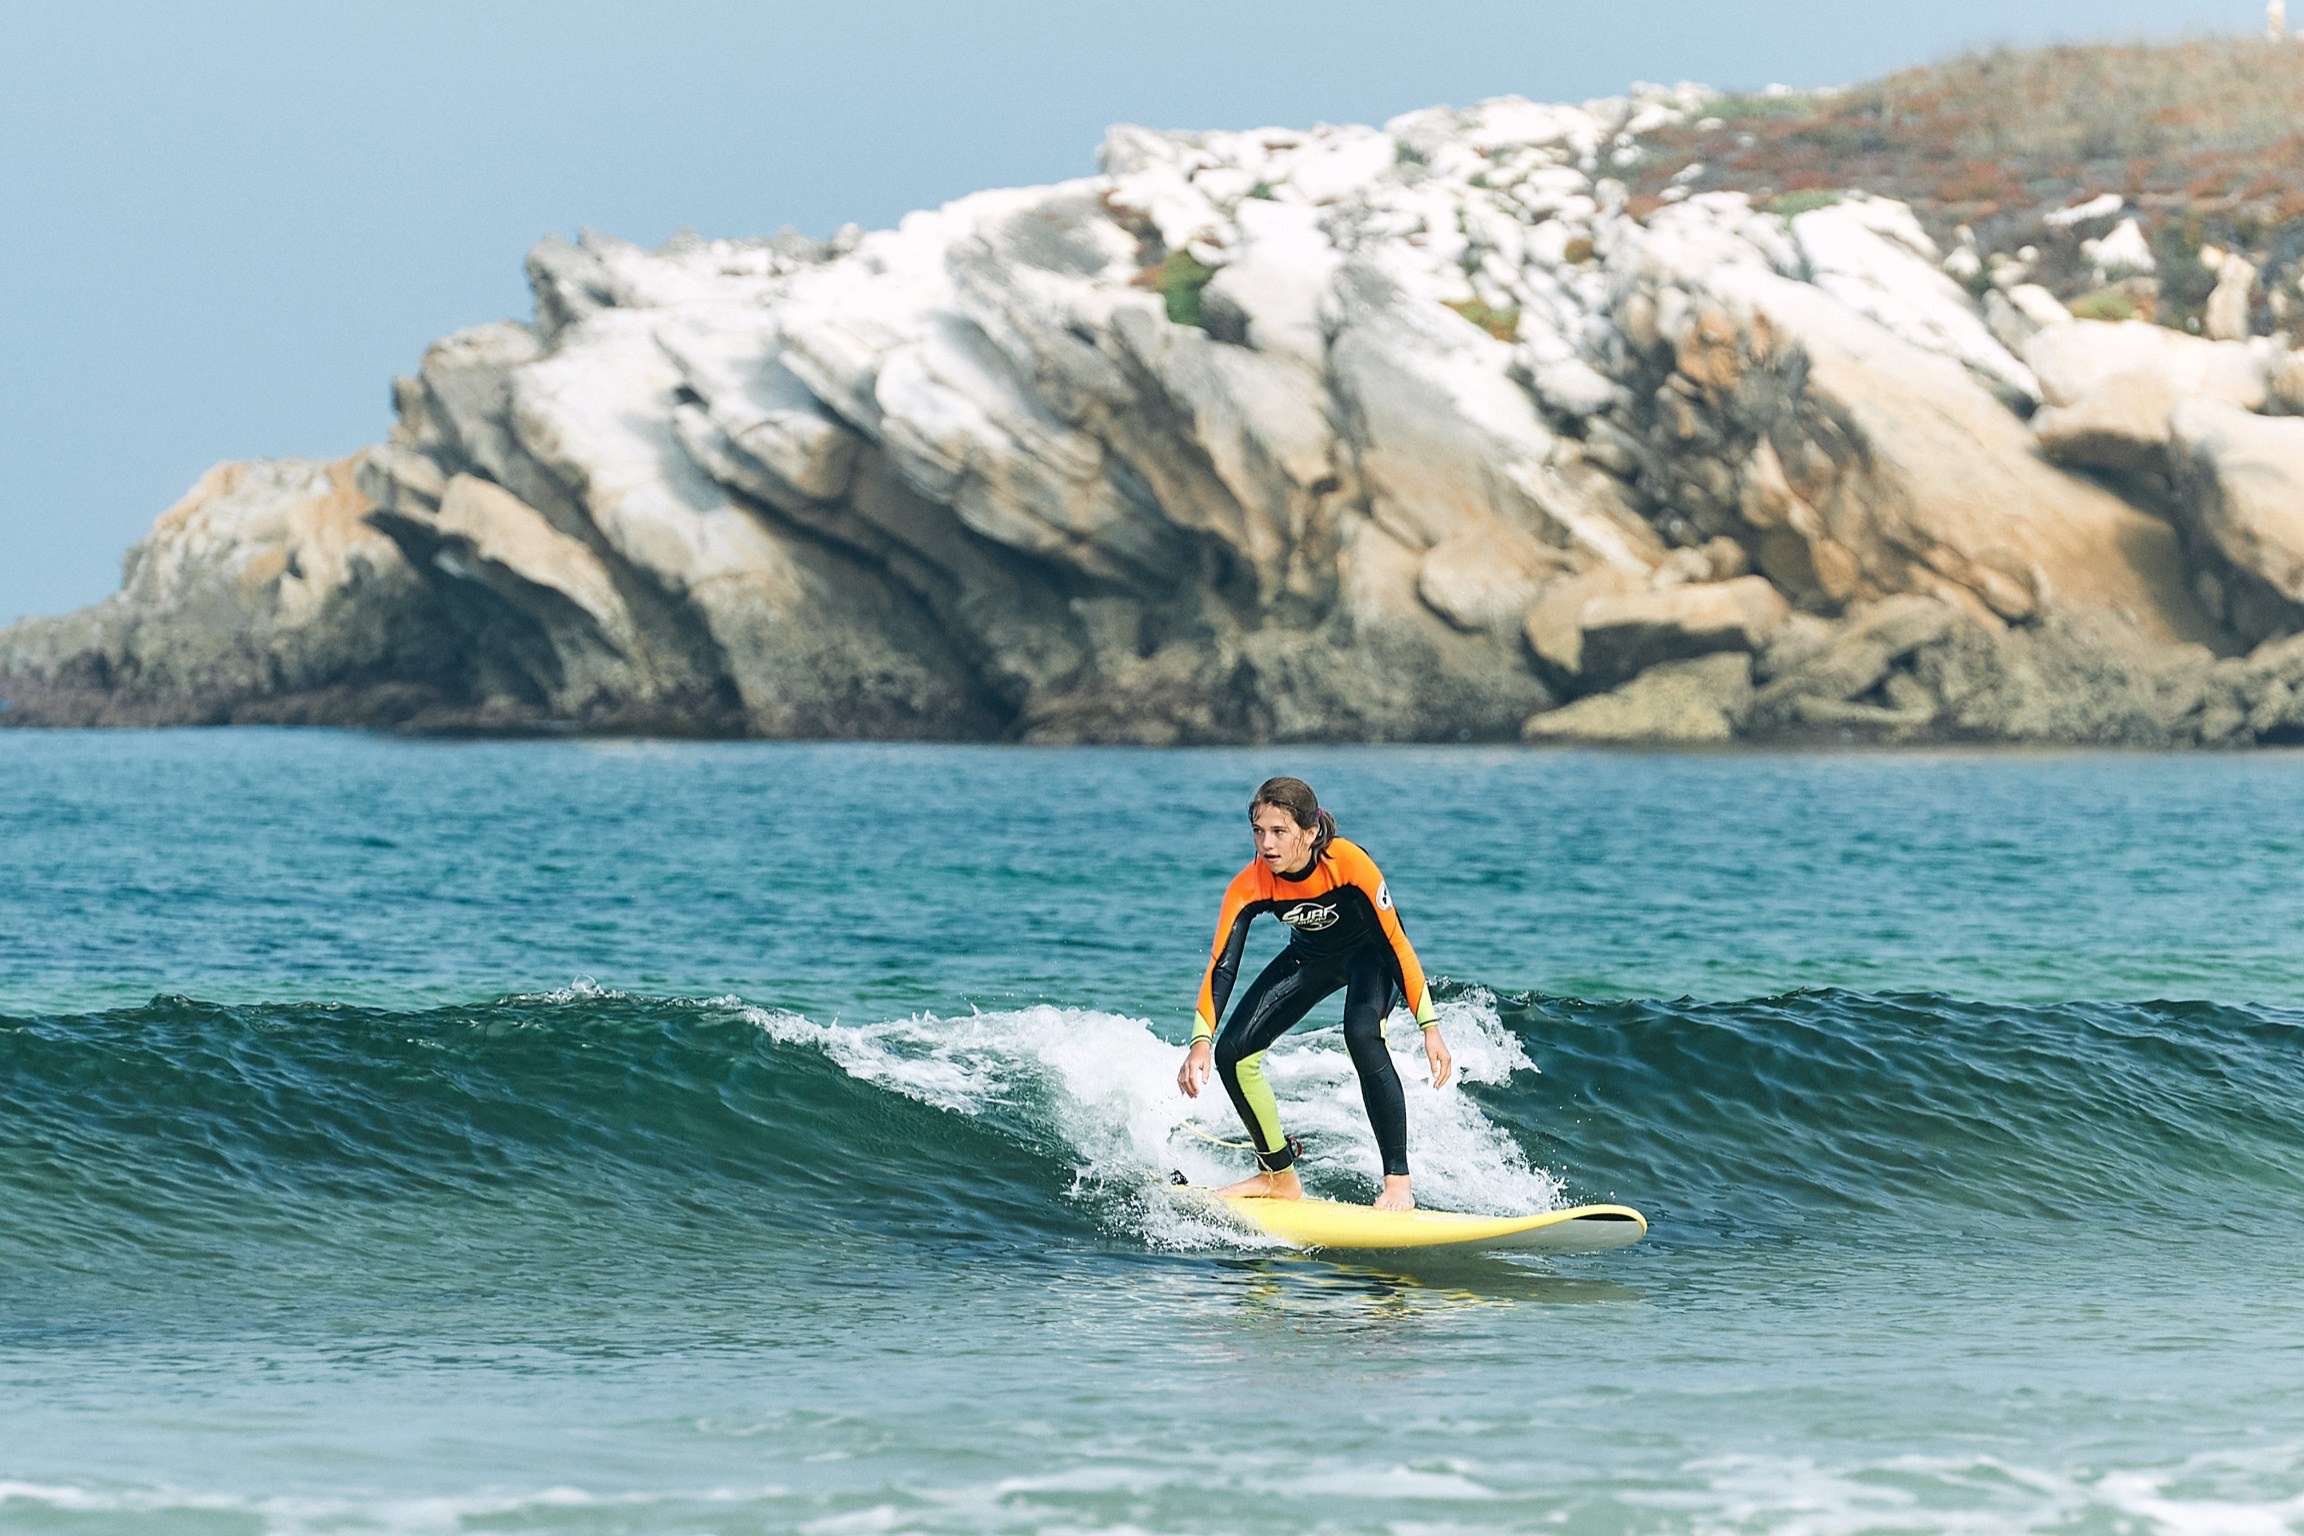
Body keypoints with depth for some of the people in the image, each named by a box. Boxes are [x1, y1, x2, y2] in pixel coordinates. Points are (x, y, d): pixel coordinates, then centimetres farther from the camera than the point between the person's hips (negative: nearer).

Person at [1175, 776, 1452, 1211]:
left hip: (1369, 952, -4)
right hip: (1311, 958, 5)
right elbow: (1221, 966, -28)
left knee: (1362, 1035, -34)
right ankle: (1280, 1177, 13)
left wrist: (1430, 1027, -32)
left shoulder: (1348, 862, -36)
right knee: (1233, 1053, -8)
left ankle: (1398, 1182, -28)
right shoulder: (1250, 886, -26)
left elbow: (1394, 944, -30)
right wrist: (1201, 1042, -43)